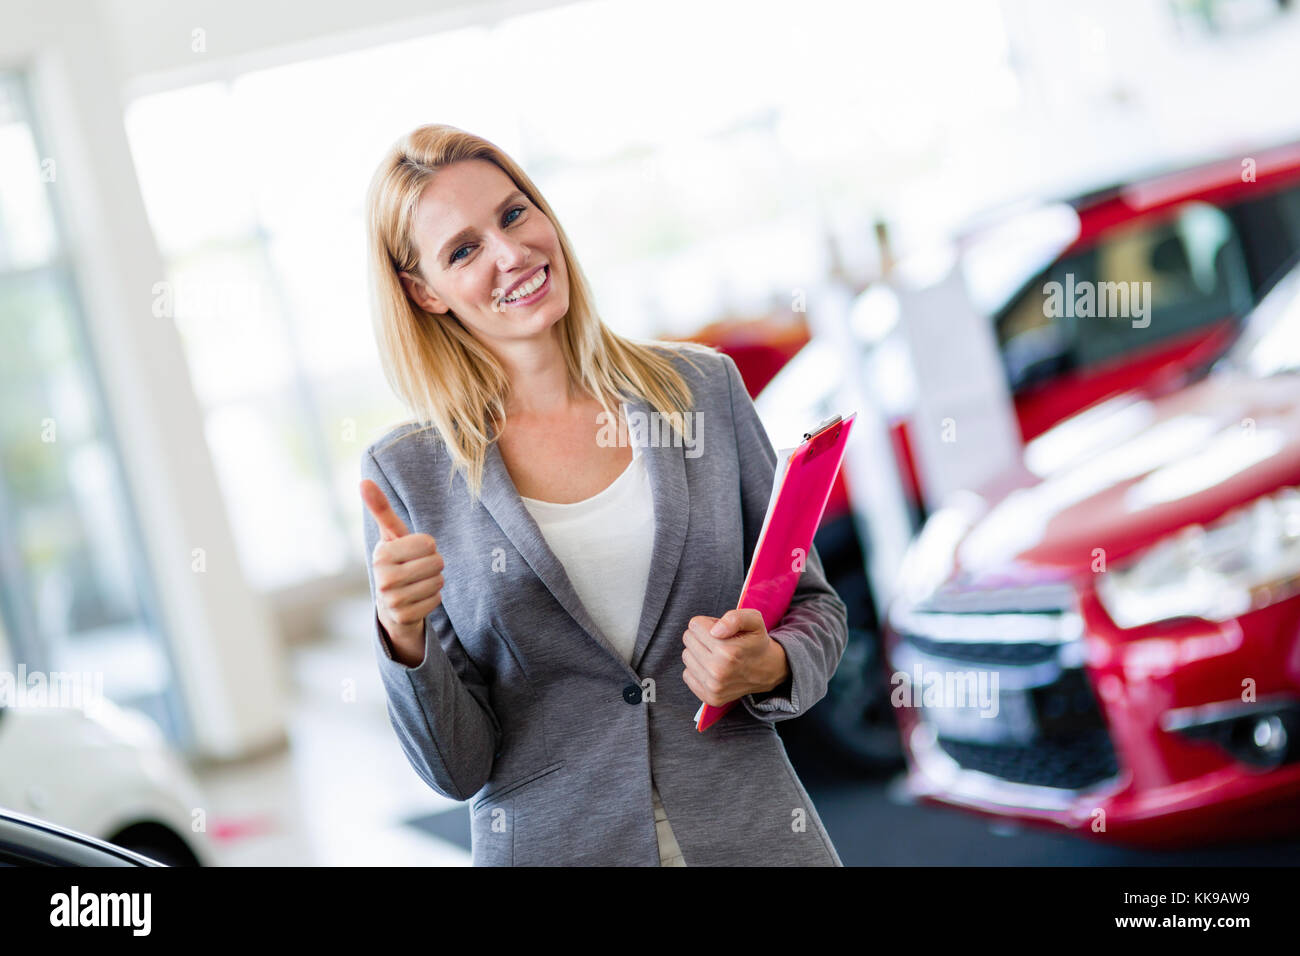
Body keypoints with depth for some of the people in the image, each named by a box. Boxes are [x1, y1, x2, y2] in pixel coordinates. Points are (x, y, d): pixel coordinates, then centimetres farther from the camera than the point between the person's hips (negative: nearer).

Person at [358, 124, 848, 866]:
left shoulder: (703, 387, -2)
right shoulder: (407, 473, -6)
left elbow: (814, 604, 6)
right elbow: (459, 768, -5)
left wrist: (769, 666, -14)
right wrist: (405, 638, -23)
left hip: (756, 833, 1)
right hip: (553, 845, -1)